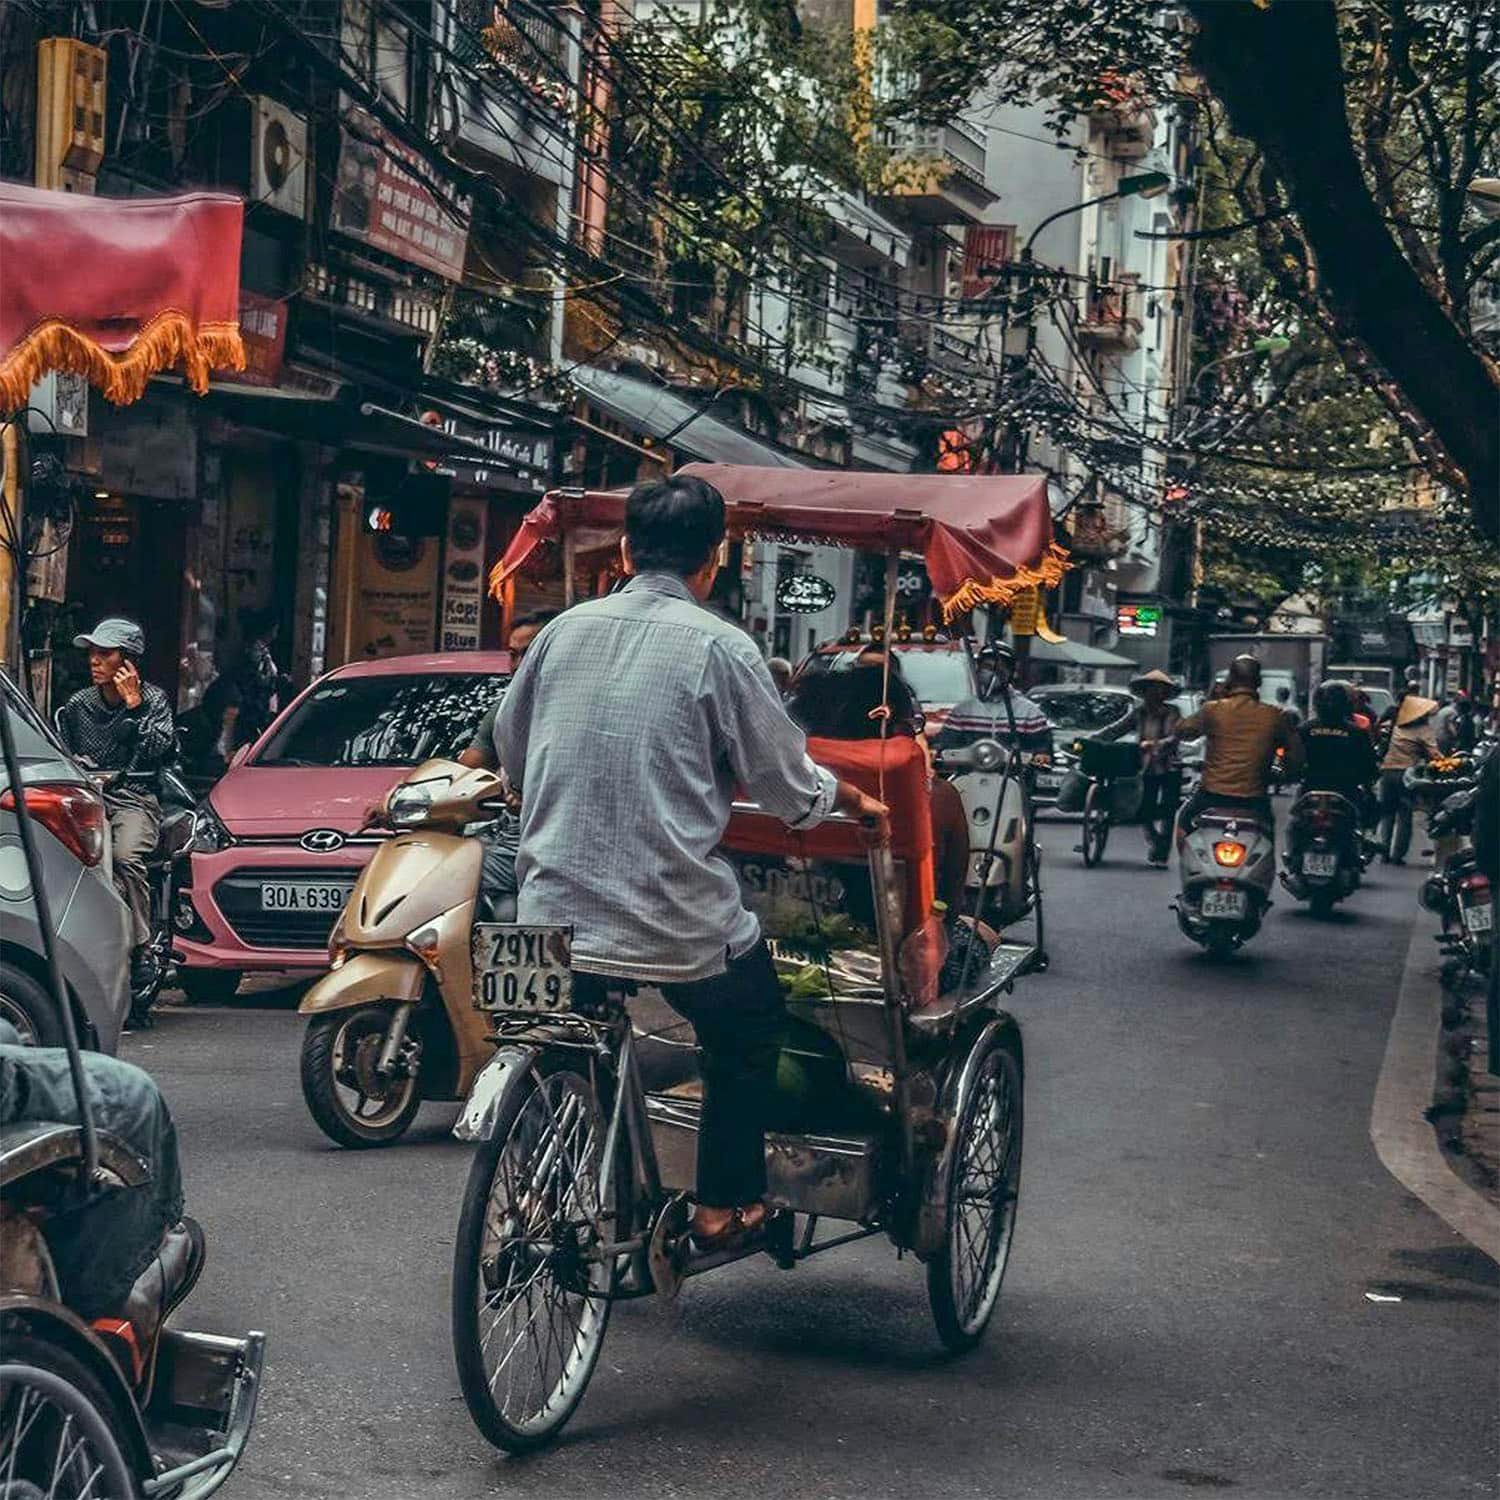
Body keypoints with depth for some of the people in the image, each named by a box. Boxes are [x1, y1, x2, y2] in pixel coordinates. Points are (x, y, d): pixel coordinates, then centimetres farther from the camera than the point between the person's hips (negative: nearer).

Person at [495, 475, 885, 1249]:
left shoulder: (565, 629, 5)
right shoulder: (721, 647, -8)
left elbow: (509, 749, 19)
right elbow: (790, 785, -2)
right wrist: (851, 797, 19)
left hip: (554, 914, 4)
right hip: (678, 923, -4)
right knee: (749, 1027, 23)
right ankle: (723, 1205, 25)